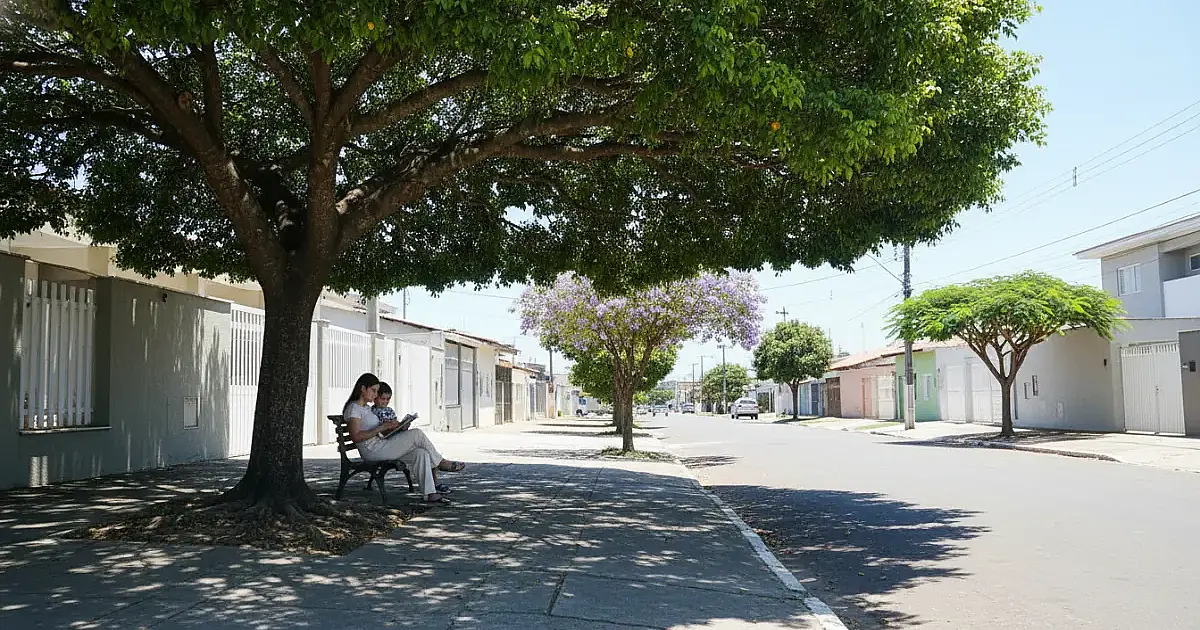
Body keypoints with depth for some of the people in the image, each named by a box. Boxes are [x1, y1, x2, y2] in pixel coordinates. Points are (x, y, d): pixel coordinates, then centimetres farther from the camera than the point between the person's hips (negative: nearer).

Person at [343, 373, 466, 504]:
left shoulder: (366, 408, 22)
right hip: (373, 451, -10)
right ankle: (441, 463, 0)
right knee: (417, 434, -18)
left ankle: (430, 493, -16)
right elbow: (356, 437, -20)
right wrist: (382, 427, -21)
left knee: (421, 453, -11)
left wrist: (395, 427, 6)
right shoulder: (353, 408, -9)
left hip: (381, 446, 10)